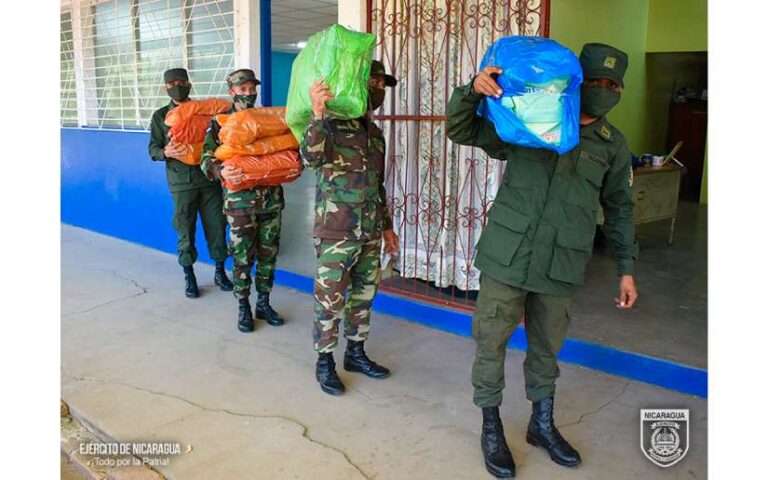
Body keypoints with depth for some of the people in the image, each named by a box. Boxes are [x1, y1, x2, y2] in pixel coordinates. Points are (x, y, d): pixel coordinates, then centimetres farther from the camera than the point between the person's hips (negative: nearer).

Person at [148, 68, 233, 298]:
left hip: (209, 178, 1)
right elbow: (153, 148, 6)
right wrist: (165, 152, -17)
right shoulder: (160, 116, 9)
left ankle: (220, 271, 19)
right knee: (185, 230, 3)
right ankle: (189, 277, 16)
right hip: (181, 182, -1)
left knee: (216, 226, 4)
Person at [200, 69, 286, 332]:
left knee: (268, 254, 10)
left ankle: (263, 303, 23)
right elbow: (207, 159, -7)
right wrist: (221, 172, -28)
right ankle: (243, 308, 16)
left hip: (271, 198, 4)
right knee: (242, 258, 2)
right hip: (241, 201, -4)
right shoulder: (220, 123, 0)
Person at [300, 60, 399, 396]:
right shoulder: (333, 123, -8)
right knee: (330, 300, 3)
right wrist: (317, 114, -44)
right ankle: (324, 362, 18)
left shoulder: (375, 132, 14)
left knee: (363, 296, 16)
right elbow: (310, 157, -29)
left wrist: (387, 227, 21)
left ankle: (355, 352, 32)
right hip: (336, 233, -7)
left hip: (370, 233, 7)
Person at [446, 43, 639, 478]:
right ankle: (492, 428, 25)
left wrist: (627, 268, 15)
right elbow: (461, 131, -1)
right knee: (492, 343, 4)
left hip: (562, 266, 3)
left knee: (547, 348, 17)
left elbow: (619, 208, 17)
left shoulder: (613, 144, 9)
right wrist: (473, 90, -21)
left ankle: (543, 425, 38)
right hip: (507, 255, -2)